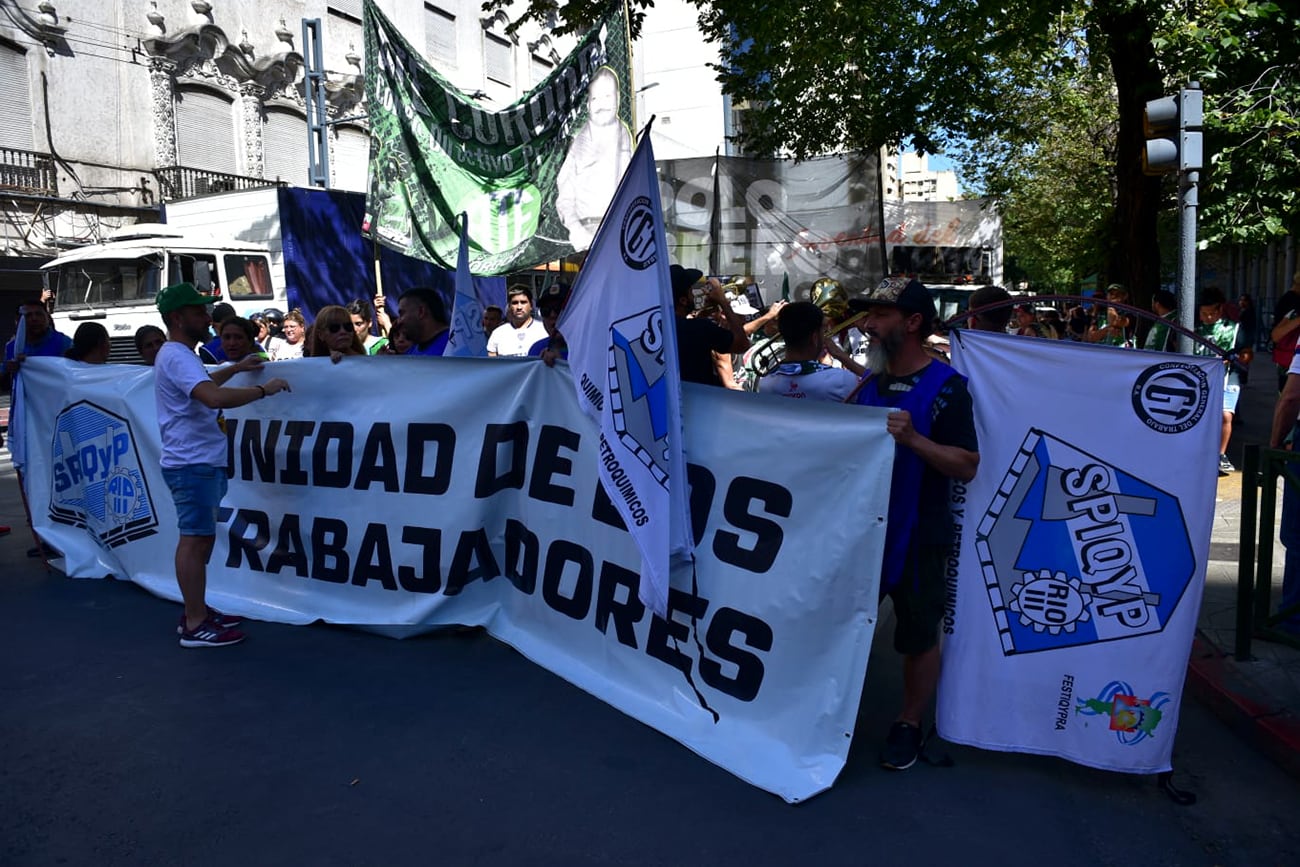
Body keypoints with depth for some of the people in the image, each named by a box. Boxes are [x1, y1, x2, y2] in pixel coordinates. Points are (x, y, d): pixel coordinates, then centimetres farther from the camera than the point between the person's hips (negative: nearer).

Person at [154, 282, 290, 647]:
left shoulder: (180, 355, 17)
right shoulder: (177, 357, -17)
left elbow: (201, 384, 40)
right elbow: (214, 397, -33)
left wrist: (236, 368, 33)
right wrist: (263, 389, -23)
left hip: (201, 461, 11)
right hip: (192, 463, -11)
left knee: (199, 537, 15)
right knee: (195, 539, -8)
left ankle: (196, 613, 24)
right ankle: (195, 625, -4)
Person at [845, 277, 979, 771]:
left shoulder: (946, 387, -12)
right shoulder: (869, 382, 8)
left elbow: (967, 466, -17)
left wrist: (913, 438, -29)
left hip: (916, 535, -6)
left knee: (918, 636, 8)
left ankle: (909, 726, 25)